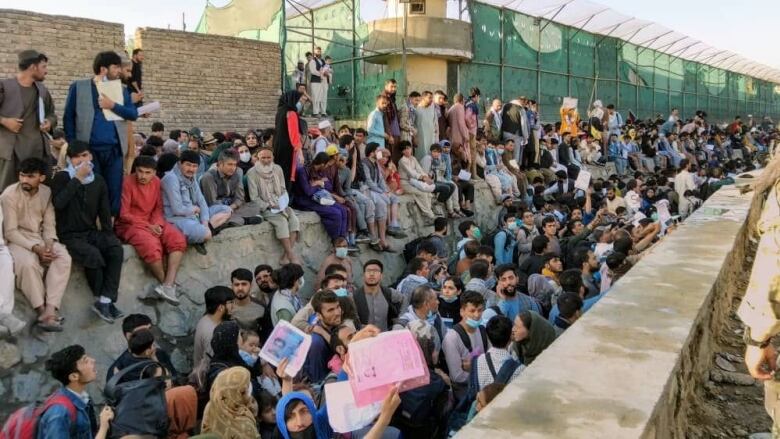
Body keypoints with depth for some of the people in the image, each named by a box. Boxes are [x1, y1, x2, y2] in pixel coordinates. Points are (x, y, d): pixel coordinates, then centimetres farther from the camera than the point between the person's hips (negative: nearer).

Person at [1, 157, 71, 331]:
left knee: (64, 258, -25)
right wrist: (35, 248, -25)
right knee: (29, 263, -35)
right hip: (18, 240, -4)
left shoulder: (46, 192, 0)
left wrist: (49, 244, -19)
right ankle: (42, 310, -24)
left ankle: (51, 310, -33)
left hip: (41, 238, 4)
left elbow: (49, 224, 1)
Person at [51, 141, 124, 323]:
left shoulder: (98, 181, 10)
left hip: (92, 232, 4)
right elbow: (58, 203, -23)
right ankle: (103, 300, -11)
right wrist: (77, 178, -21)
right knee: (93, 254, -32)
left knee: (116, 249, -24)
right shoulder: (62, 177, -4)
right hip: (69, 235, -4)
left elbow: (104, 212, 13)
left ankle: (105, 301, -25)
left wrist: (109, 235, 1)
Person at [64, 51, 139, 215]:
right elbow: (68, 118, 5)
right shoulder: (78, 87, 5)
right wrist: (73, 146, -3)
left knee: (114, 193, 3)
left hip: (114, 150, 2)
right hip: (89, 149, -2)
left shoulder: (122, 90, 13)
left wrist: (113, 105, -10)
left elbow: (133, 114, 3)